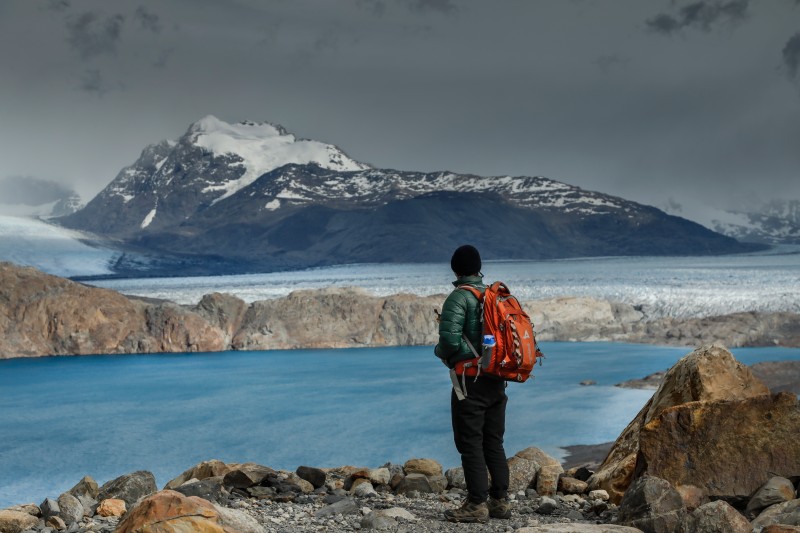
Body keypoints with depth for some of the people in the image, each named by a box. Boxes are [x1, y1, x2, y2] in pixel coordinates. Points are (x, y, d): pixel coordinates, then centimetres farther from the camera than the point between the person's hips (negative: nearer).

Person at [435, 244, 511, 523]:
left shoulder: (459, 298, -11)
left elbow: (450, 340, -21)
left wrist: (440, 351, 0)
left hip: (471, 380, -7)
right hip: (497, 380, 7)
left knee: (470, 443, -1)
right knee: (494, 443, 14)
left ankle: (476, 505, -1)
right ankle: (500, 501, 17)